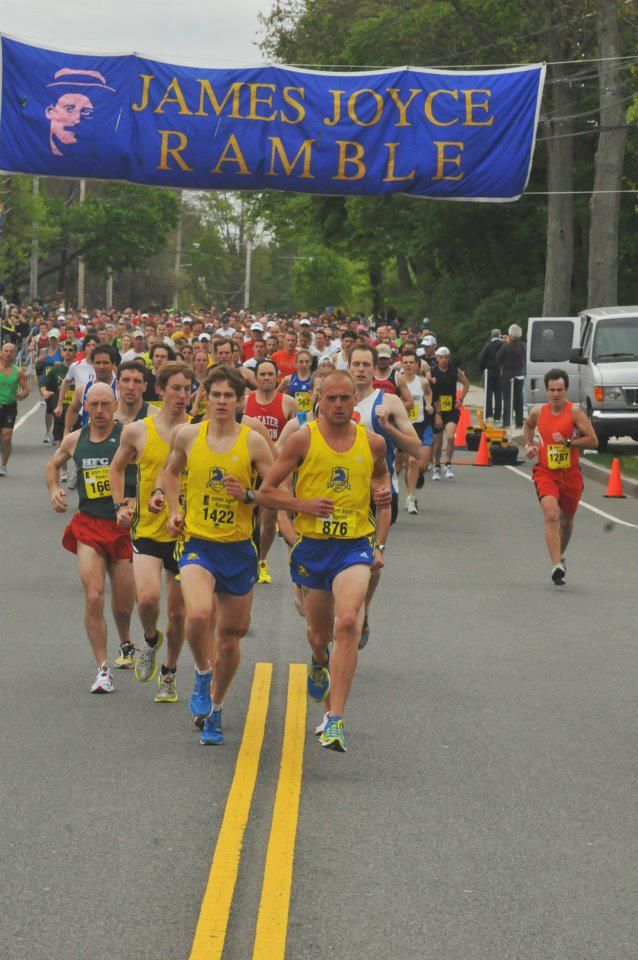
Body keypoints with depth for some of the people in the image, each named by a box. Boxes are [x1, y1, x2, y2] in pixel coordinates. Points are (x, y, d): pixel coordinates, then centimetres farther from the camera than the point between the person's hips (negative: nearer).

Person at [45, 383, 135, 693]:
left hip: (124, 526, -2)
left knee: (123, 605, 9)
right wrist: (54, 490, 7)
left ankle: (125, 642, 45)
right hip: (88, 527, 2)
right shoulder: (74, 440, 6)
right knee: (93, 598, -15)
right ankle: (103, 670, -8)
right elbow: (53, 464, 26)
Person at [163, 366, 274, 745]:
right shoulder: (188, 435, 1)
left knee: (231, 635, 9)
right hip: (198, 544, 0)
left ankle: (215, 709, 30)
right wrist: (175, 510, 9)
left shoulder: (253, 441, -6)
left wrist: (248, 495, -21)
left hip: (238, 548, 0)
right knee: (199, 613, -28)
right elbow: (172, 471, 22)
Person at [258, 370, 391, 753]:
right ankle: (320, 663, 56)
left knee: (348, 625, -22)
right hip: (312, 547, 1)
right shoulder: (304, 439, -4)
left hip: (355, 546, -1)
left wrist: (380, 544, 9)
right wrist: (304, 505, -17)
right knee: (320, 633, 15)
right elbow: (267, 491, -2)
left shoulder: (373, 443, 2)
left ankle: (336, 722, -22)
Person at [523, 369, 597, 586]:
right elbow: (528, 425, 24)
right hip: (545, 472, 0)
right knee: (551, 515, -22)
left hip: (570, 474, 0)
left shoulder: (574, 412, -11)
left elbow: (593, 441, -14)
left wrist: (568, 442, -23)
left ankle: (560, 556, 47)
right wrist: (529, 445, 8)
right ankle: (557, 566, -29)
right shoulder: (538, 411, -1)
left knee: (566, 520, 17)